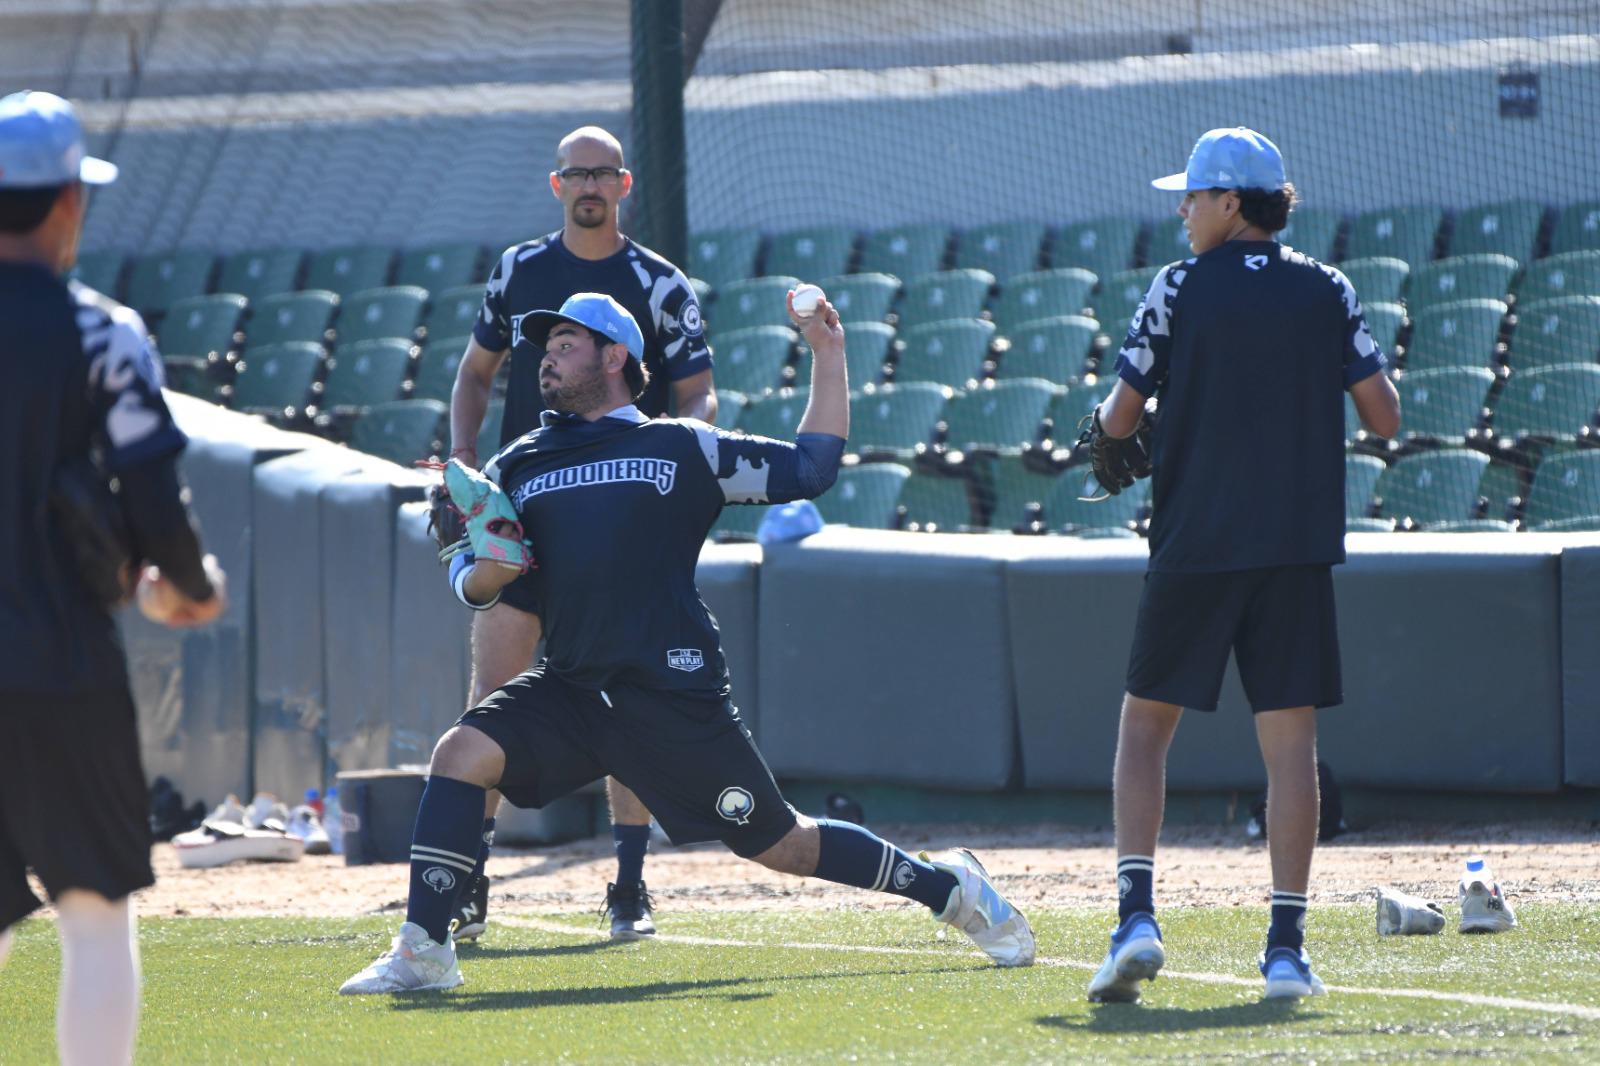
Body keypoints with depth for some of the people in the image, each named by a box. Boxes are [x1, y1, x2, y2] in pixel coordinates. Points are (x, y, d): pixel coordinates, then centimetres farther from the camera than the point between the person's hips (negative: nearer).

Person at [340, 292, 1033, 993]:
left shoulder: (684, 449, 7)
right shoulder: (518, 468, 16)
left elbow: (811, 468, 12)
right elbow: (468, 584, 16)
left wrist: (827, 353, 7)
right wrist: (492, 569, -8)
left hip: (675, 696, -3)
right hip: (571, 691, 3)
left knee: (780, 846, 1)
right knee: (462, 751, -20)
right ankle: (424, 950, -18)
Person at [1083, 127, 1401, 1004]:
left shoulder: (1178, 290, -2)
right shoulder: (1326, 292, 4)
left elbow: (1118, 420, -4)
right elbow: (1384, 418, 1)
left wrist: (1110, 418, 19)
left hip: (1195, 544, -2)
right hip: (1298, 545, 2)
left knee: (1146, 721, 10)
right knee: (1289, 737, 3)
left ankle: (1137, 912, -7)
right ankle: (1287, 946, -2)